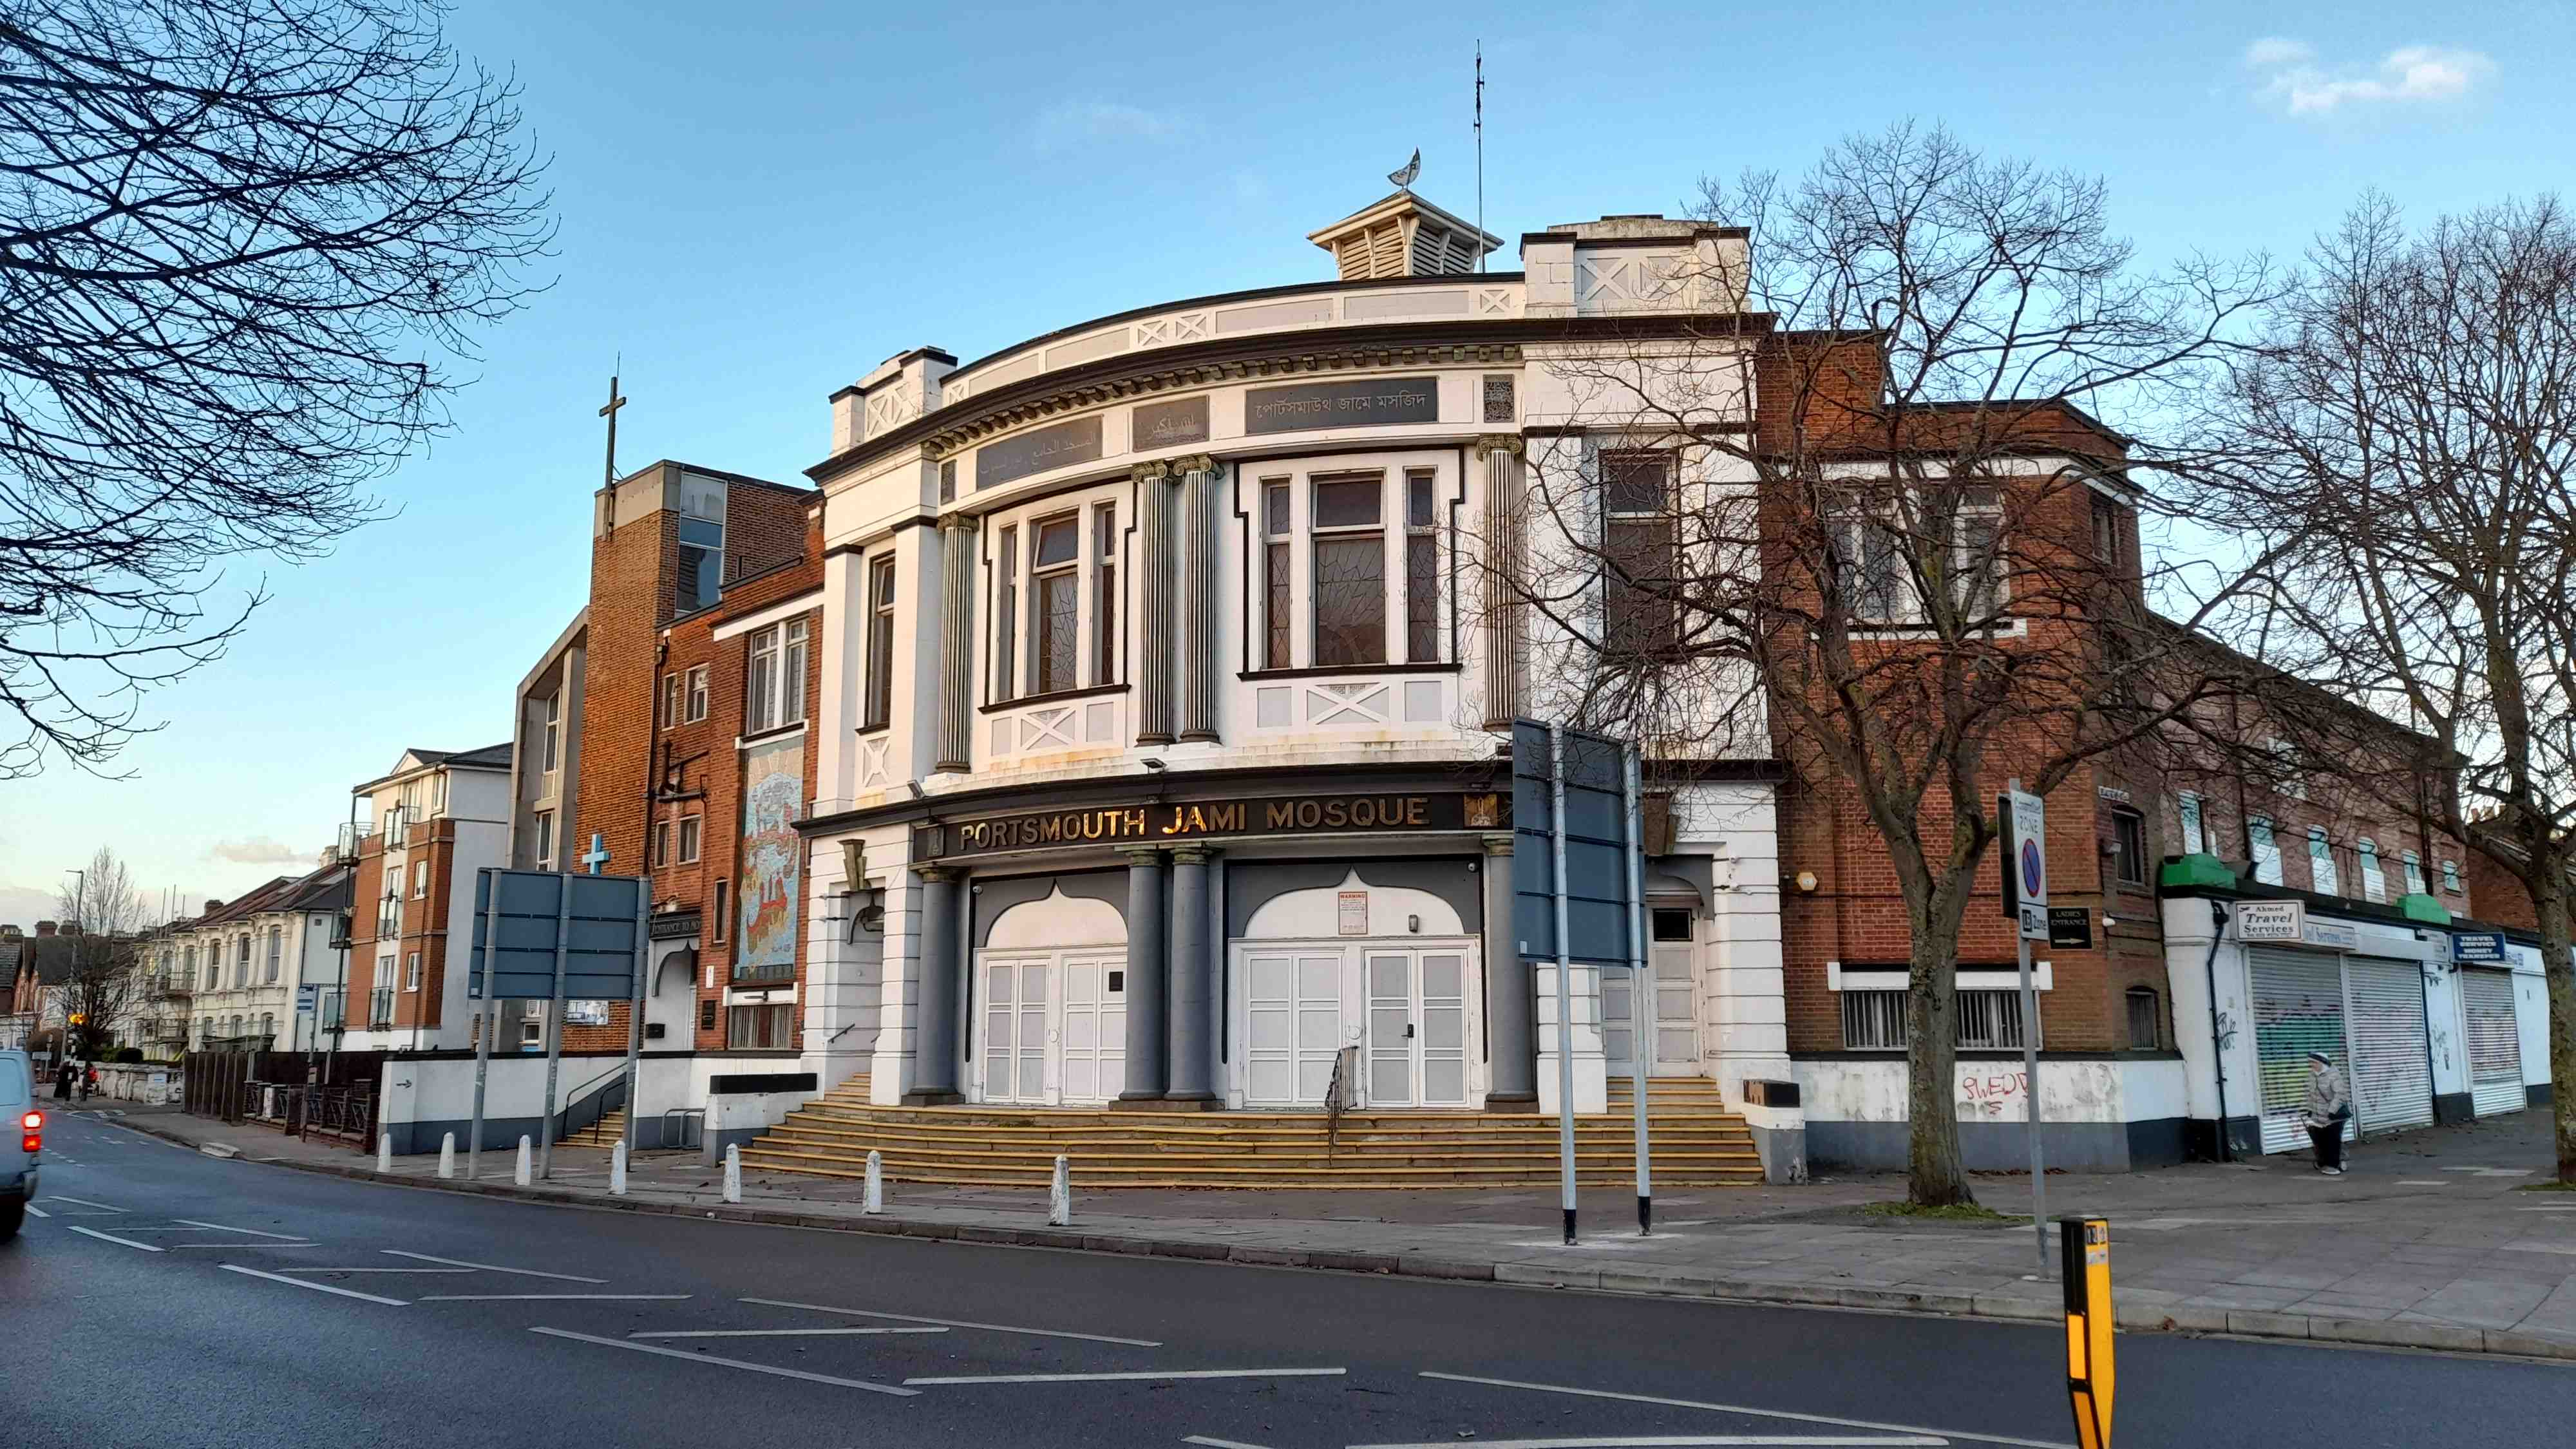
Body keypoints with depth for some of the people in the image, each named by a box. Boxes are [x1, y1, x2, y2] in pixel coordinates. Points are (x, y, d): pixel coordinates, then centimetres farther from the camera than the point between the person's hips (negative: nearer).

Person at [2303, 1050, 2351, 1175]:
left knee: (2333, 1140, -2)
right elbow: (2311, 1093, 15)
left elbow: (2339, 1095, -24)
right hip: (2319, 1114, 7)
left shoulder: (2334, 1075, -19)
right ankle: (2323, 1162, 29)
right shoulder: (2312, 1075, 4)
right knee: (2319, 1138, 11)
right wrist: (2310, 1109, 12)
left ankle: (2332, 1165, 5)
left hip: (2335, 1113, -7)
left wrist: (2332, 1111, -27)